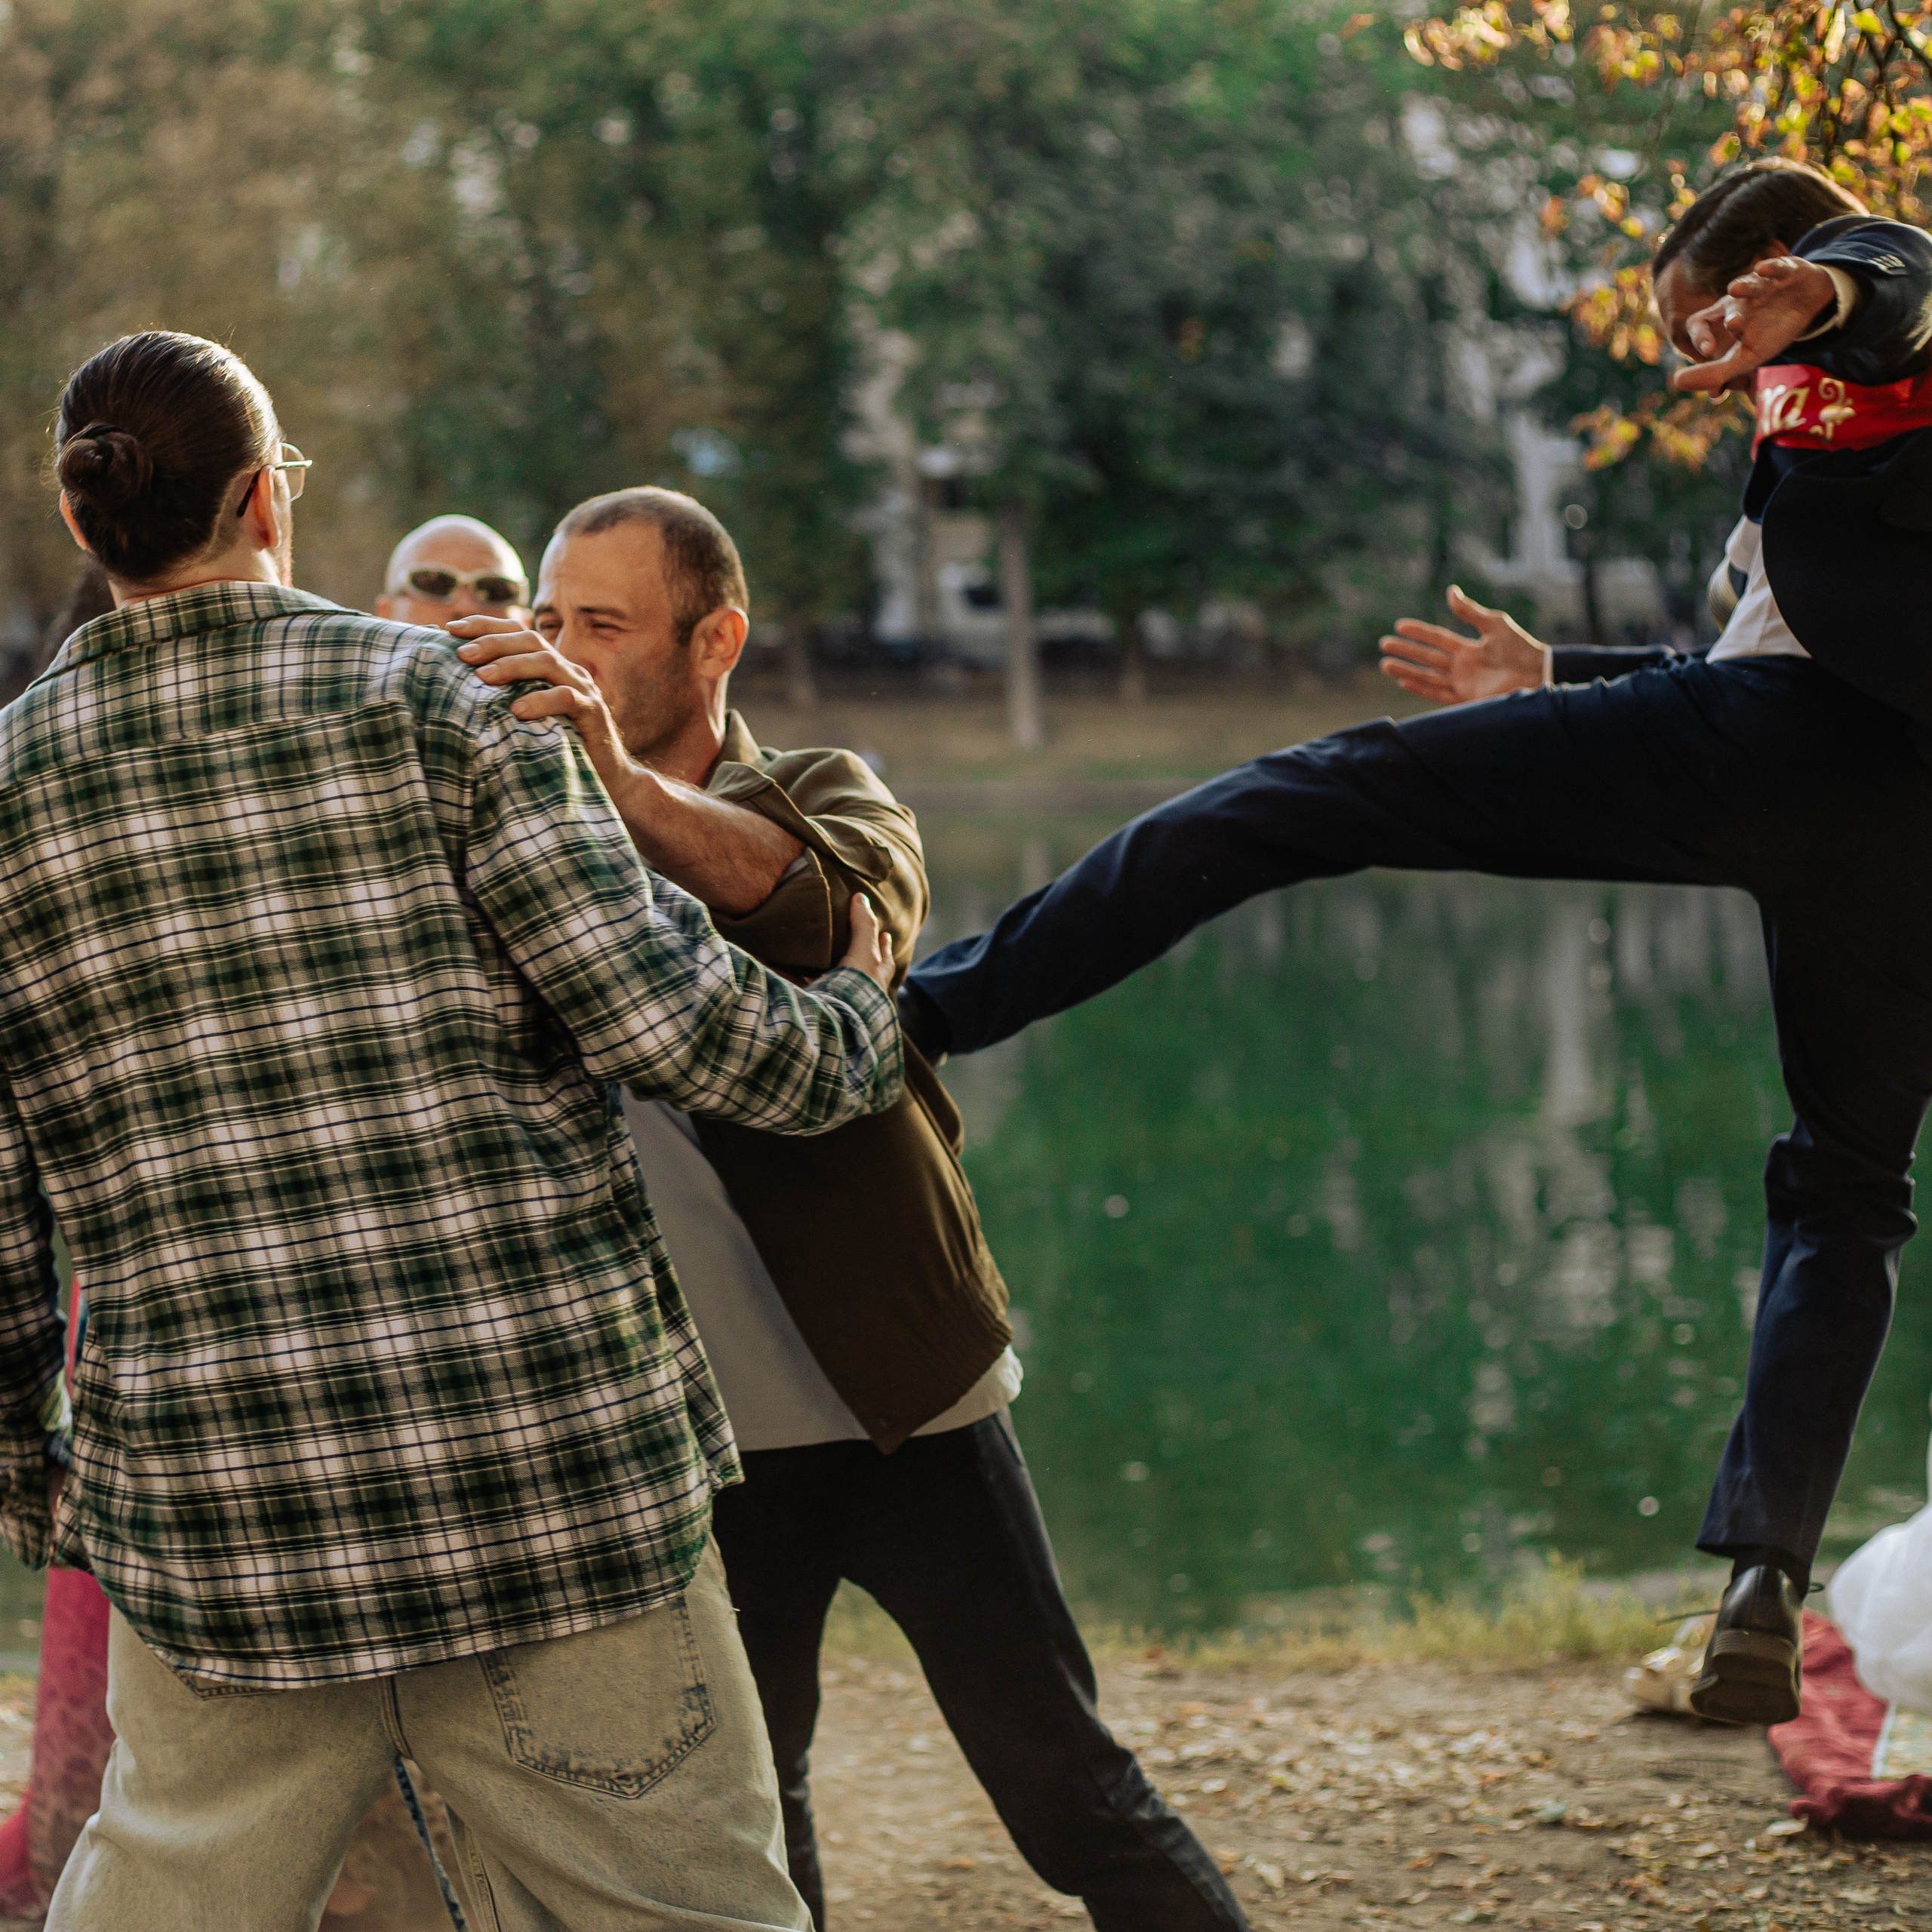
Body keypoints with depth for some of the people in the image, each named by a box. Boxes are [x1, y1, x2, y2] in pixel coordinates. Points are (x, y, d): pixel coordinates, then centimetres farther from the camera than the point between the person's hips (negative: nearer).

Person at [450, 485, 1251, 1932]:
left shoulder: (828, 798, -1)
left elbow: (848, 916, -26)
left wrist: (627, 781, -40)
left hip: (903, 1406, -3)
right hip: (694, 1438, 3)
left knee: (1065, 1784, -1)